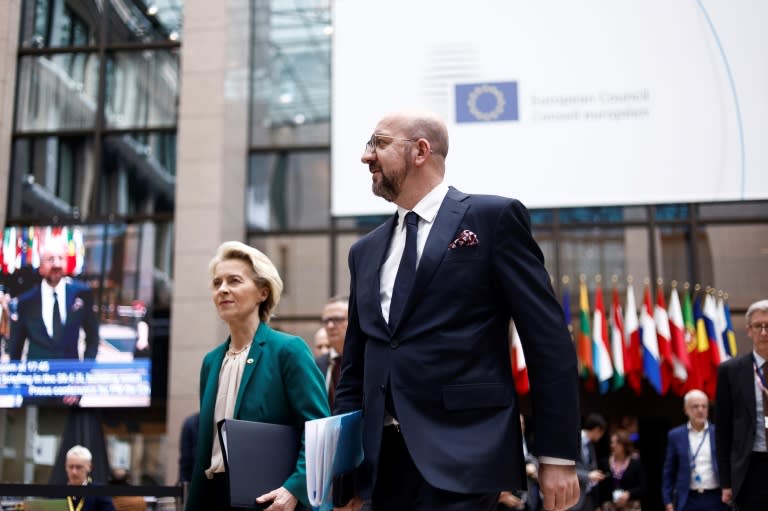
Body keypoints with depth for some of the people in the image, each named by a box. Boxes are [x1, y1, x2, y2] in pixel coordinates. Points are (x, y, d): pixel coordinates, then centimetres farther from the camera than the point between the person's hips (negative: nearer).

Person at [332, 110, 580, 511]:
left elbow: (548, 341, -5)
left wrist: (557, 455, -8)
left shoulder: (493, 218, -1)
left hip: (464, 453, -5)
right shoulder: (365, 250, 16)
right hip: (384, 458, 6)